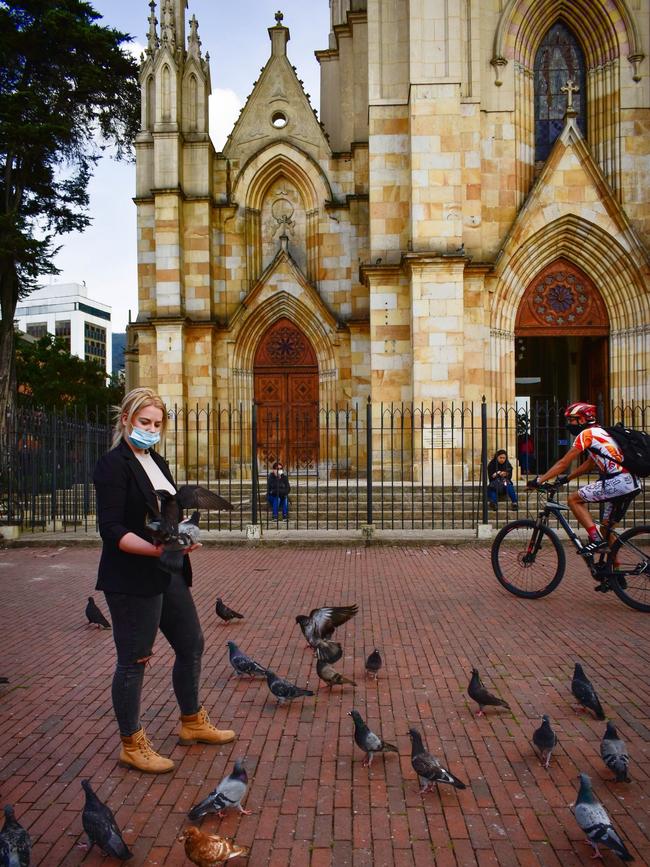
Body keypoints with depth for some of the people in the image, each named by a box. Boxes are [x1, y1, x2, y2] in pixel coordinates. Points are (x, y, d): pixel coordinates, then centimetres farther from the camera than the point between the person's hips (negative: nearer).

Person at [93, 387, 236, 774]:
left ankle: (193, 722, 37)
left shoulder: (156, 462, 14)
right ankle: (132, 745, 22)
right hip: (131, 579, -9)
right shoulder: (113, 464, -12)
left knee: (192, 644, 17)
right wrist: (154, 549, -32)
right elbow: (111, 530, -20)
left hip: (169, 575, 9)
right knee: (134, 659, 4)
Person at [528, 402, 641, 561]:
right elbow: (589, 464, 30)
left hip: (618, 481, -9)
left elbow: (563, 463, -6)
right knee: (607, 528, 17)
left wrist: (539, 480, -3)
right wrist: (566, 478, 29)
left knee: (574, 499, -3)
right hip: (632, 483, 9)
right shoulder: (600, 432, 25)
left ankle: (596, 539, -9)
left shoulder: (587, 434, -4)